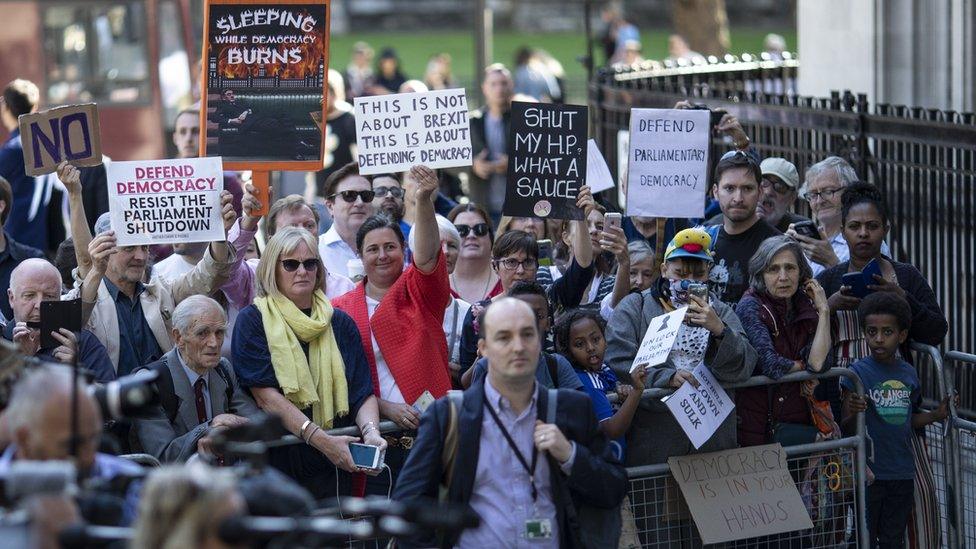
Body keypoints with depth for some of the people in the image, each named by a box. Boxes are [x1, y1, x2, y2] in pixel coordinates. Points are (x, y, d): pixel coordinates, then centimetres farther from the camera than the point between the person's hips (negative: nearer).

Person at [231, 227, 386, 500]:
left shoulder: (340, 324, 11)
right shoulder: (253, 321, -1)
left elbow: (362, 392, 6)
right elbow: (266, 395, -11)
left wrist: (370, 431, -17)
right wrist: (321, 439, -21)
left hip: (332, 465, 3)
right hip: (275, 460, -3)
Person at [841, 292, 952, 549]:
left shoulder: (909, 374, 4)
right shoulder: (857, 373, -11)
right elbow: (847, 428, -11)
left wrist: (936, 415, 1)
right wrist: (853, 414, -32)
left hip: (902, 473, 5)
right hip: (868, 472, -4)